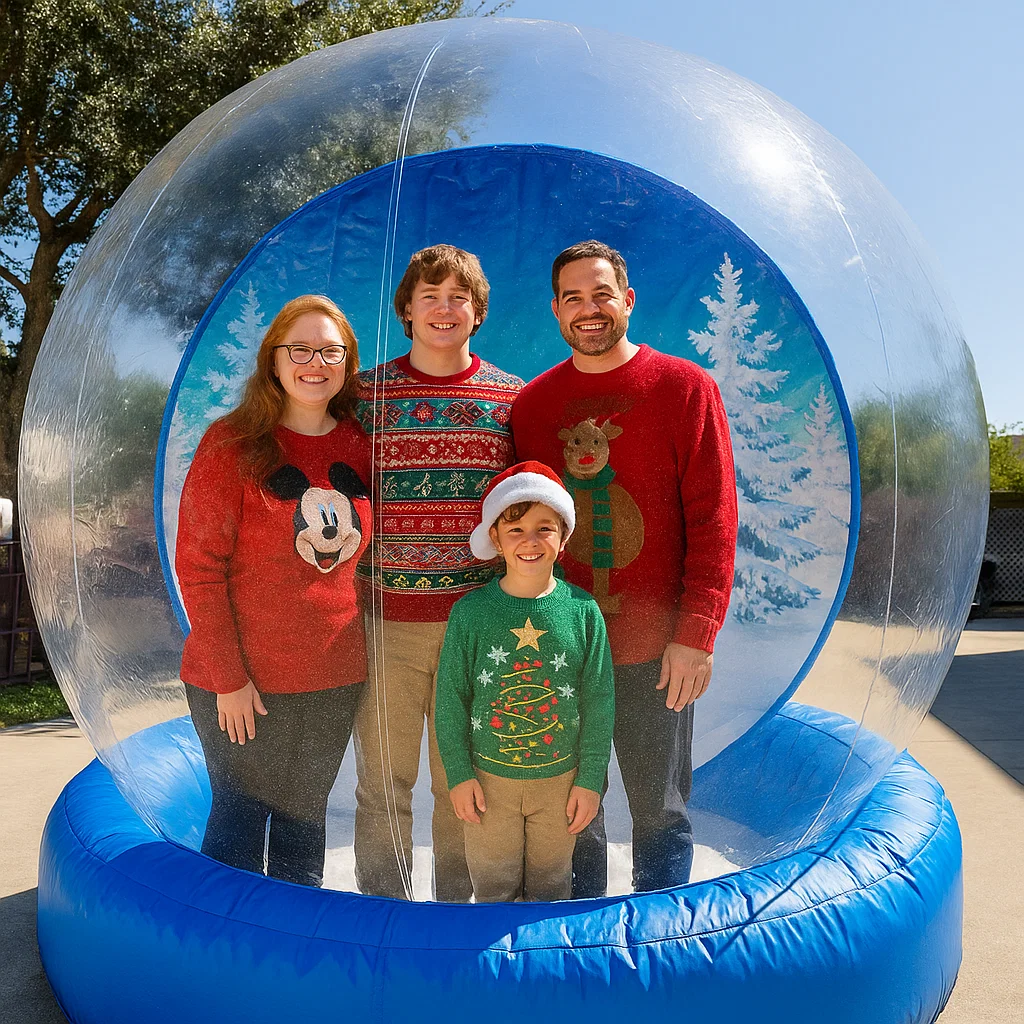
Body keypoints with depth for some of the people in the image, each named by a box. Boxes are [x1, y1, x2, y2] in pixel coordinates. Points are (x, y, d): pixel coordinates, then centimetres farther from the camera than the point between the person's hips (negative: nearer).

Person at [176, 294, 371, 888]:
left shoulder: (361, 447, 4)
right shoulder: (231, 445, -8)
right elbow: (198, 566, -10)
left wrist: (364, 650, 6)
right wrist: (229, 678, -13)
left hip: (335, 679, 4)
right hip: (243, 680, -3)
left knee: (305, 816, 16)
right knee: (241, 814, 8)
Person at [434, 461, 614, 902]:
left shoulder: (583, 610, -11)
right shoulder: (470, 612, -12)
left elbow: (599, 701, -4)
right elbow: (451, 700, -4)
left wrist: (590, 779, -2)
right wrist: (459, 774, -3)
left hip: (561, 778, 1)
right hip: (488, 778, 0)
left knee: (552, 881, 20)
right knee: (493, 885, 17)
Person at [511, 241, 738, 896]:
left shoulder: (686, 387, -2)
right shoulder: (531, 404, 7)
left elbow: (713, 519, -5)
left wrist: (697, 633, -12)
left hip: (658, 647, -2)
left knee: (660, 812, 9)